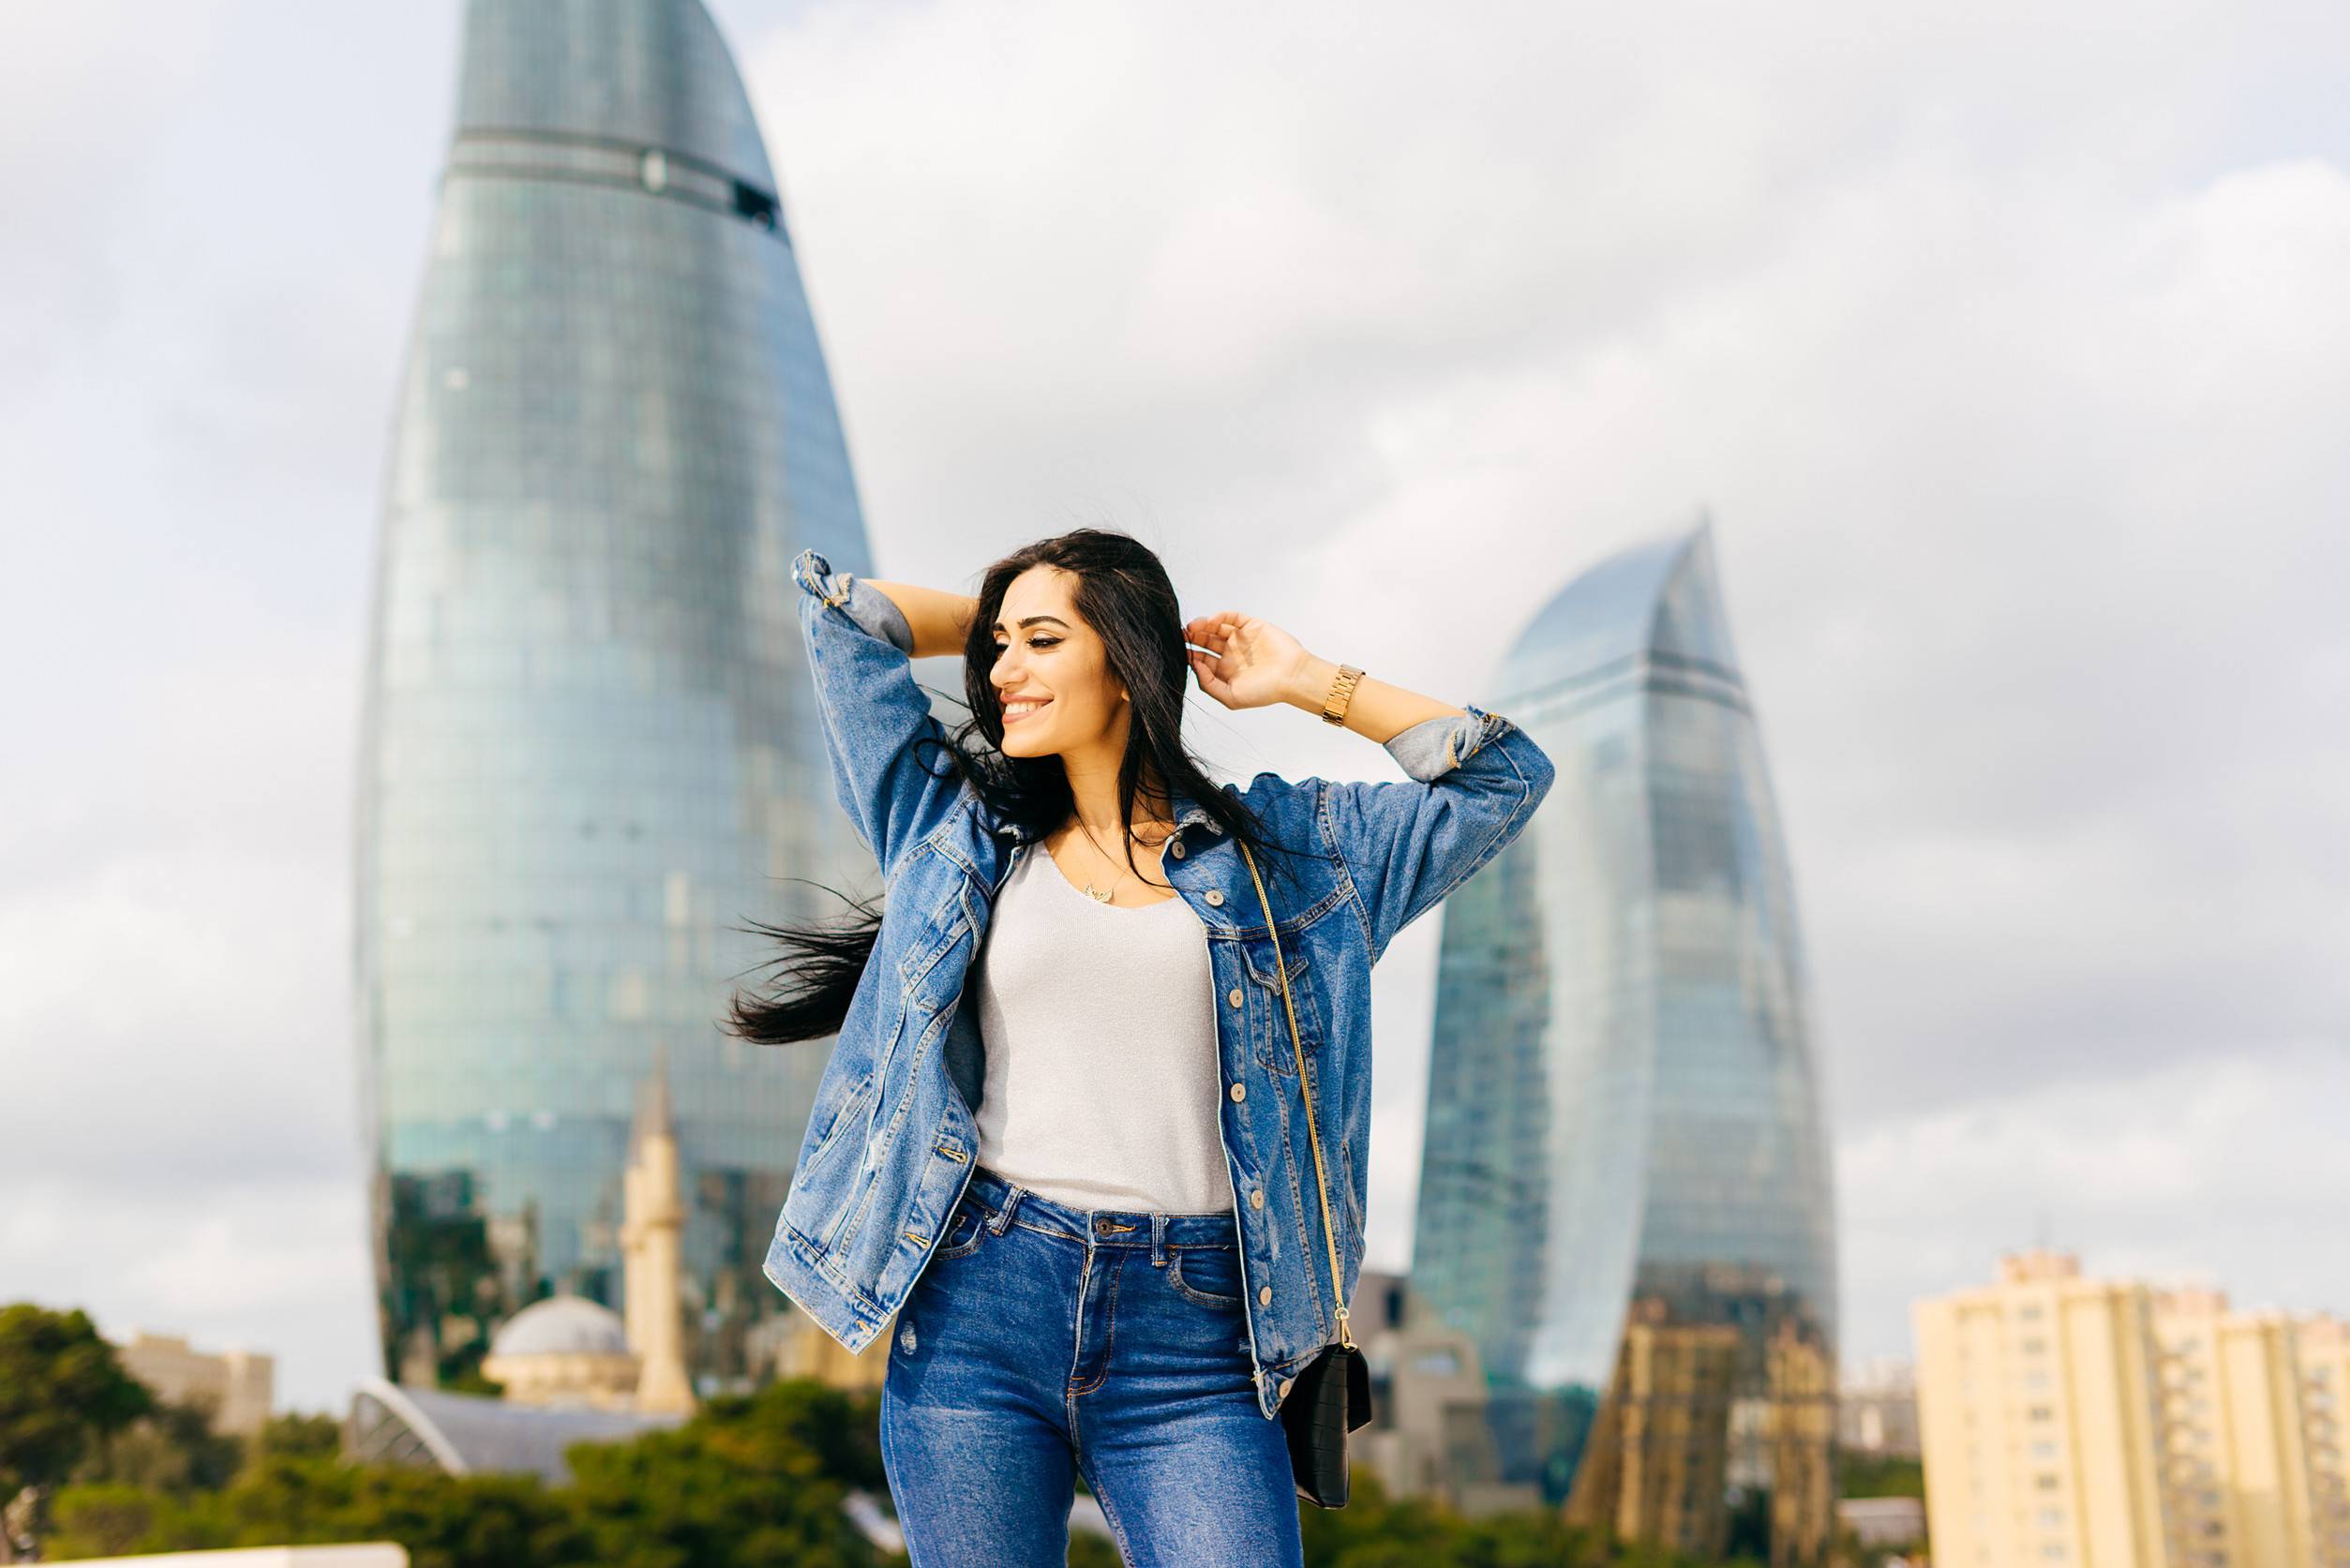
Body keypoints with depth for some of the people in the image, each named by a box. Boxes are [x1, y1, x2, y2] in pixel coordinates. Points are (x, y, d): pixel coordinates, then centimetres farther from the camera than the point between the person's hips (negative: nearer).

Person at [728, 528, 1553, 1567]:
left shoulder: (1282, 842, 11)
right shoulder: (964, 832, 14)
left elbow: (1503, 776, 13)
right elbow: (842, 611, 17)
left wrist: (1306, 683, 15)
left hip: (1192, 1338, -1)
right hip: (977, 1311, 1)